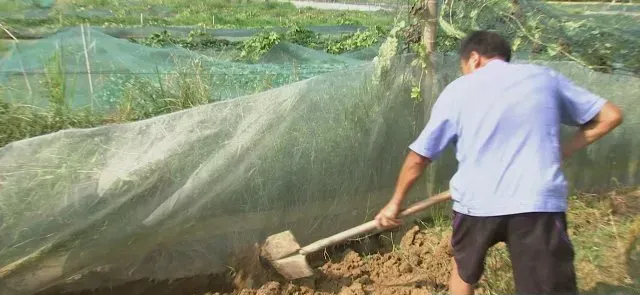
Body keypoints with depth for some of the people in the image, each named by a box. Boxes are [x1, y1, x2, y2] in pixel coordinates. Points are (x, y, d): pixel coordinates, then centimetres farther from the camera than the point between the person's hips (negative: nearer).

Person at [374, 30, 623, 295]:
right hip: (539, 202, 0)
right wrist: (562, 151, 16)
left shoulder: (457, 90, 8)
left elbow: (418, 157, 9)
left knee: (464, 270, 27)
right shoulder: (545, 77, 12)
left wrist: (395, 202, 20)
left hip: (476, 201, 0)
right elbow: (611, 116, 16)